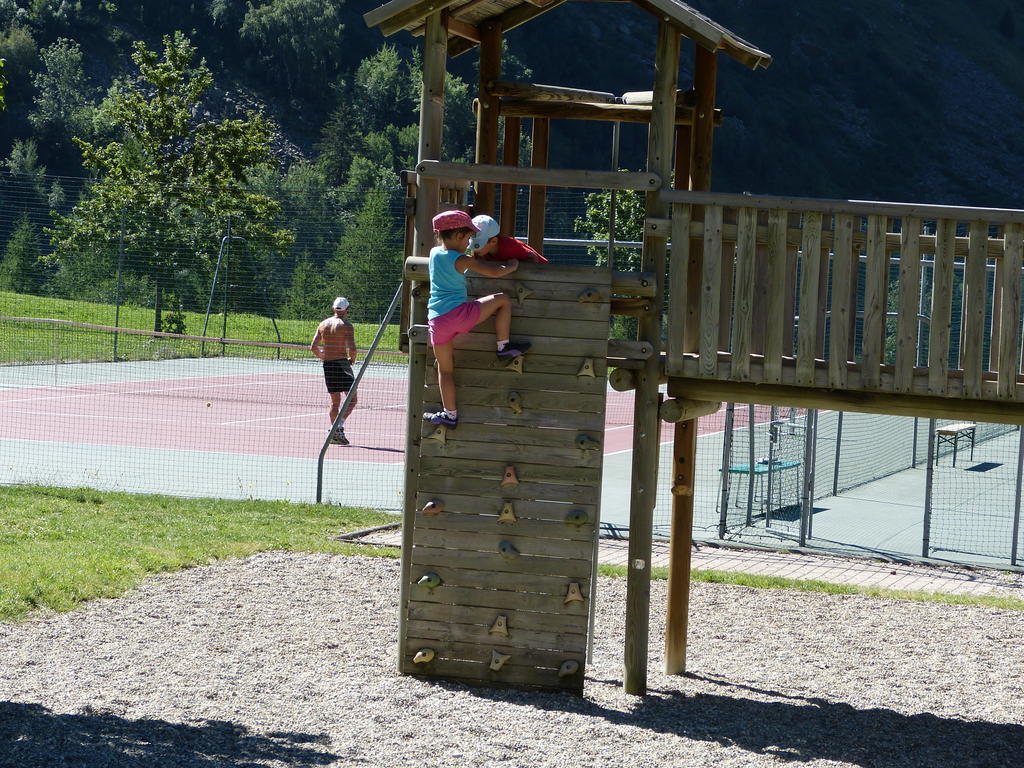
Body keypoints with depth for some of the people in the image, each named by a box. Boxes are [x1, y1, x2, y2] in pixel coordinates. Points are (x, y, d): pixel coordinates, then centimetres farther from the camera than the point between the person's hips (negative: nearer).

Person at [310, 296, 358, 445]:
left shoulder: (323, 324, 8)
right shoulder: (346, 326, -9)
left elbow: (313, 347, 7)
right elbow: (352, 348, -18)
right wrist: (352, 359, 2)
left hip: (327, 365, 6)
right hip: (342, 363, -6)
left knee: (335, 401, 13)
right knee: (352, 399, 1)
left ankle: (334, 432, 9)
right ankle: (340, 426, -18)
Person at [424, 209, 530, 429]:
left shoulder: (434, 253, 12)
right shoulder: (462, 260, -5)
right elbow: (494, 272, -7)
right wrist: (511, 267, 12)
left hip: (437, 320, 5)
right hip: (460, 312, -5)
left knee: (445, 369, 13)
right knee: (503, 300, 11)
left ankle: (450, 414, 13)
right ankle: (503, 347, 16)